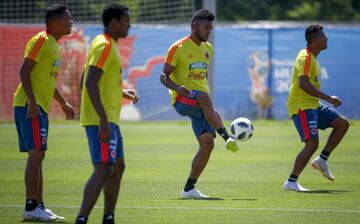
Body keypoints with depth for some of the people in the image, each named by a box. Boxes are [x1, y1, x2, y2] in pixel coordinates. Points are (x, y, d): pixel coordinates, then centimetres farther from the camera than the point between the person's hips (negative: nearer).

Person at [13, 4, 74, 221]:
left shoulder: (53, 45, 19)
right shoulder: (41, 41, -11)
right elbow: (24, 71, -18)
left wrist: (63, 103, 33)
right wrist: (32, 102, -25)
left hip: (40, 107, 10)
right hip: (31, 105, -10)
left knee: (37, 156, 10)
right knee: (37, 154, -13)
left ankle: (39, 207, 13)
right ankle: (31, 207, -15)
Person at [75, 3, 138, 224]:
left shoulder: (108, 45, 18)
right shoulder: (105, 46, -13)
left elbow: (102, 82, 25)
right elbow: (90, 83, -23)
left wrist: (122, 92, 20)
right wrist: (103, 120, -27)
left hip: (109, 119, 11)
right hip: (102, 120, -11)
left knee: (118, 167, 15)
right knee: (104, 168, -16)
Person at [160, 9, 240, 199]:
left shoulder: (208, 49, 16)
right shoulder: (178, 47, -4)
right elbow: (164, 76, -6)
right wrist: (177, 87, -26)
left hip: (200, 104, 6)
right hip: (182, 99, -6)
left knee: (207, 143, -9)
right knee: (204, 98, -40)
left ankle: (189, 189, -2)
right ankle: (227, 137, -48)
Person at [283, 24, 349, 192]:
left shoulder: (312, 57, 16)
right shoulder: (305, 58, -15)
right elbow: (303, 84, -28)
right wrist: (328, 98, -28)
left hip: (313, 105, 10)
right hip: (301, 106, -10)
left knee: (342, 123, 3)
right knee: (312, 143, -18)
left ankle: (322, 159, 4)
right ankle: (291, 182, -12)